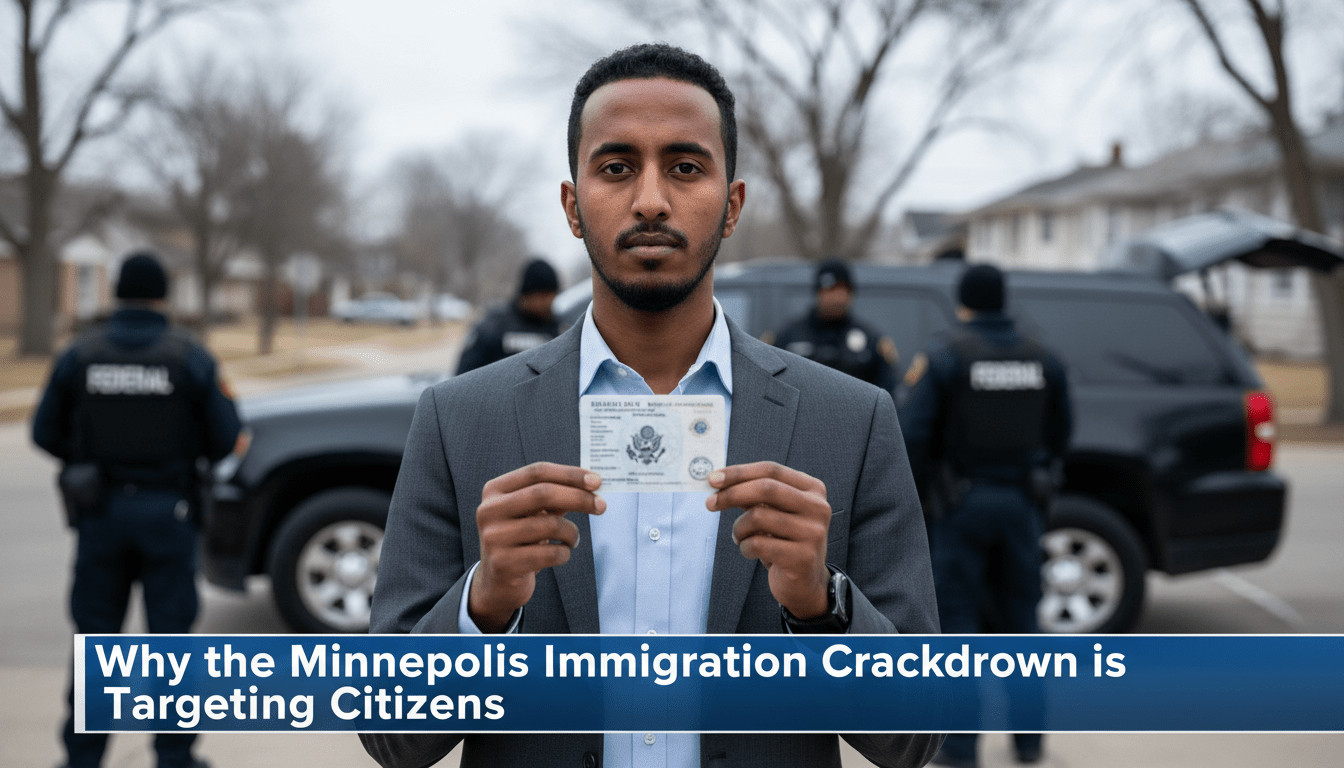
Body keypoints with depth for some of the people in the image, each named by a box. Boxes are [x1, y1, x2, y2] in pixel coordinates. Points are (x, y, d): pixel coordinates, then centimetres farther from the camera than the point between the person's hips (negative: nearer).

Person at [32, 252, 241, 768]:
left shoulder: (80, 355, -2)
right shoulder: (190, 357, -7)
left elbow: (46, 434, 3)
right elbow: (224, 438, -5)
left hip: (100, 511, 2)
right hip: (168, 511, -1)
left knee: (96, 634, 11)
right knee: (170, 634, 6)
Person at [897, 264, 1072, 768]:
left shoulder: (944, 359, -10)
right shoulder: (1043, 361, 4)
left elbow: (912, 436, -14)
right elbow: (1058, 438, 11)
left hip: (962, 504, -4)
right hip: (1021, 502, 4)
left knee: (958, 620, 2)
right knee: (1021, 619, 13)